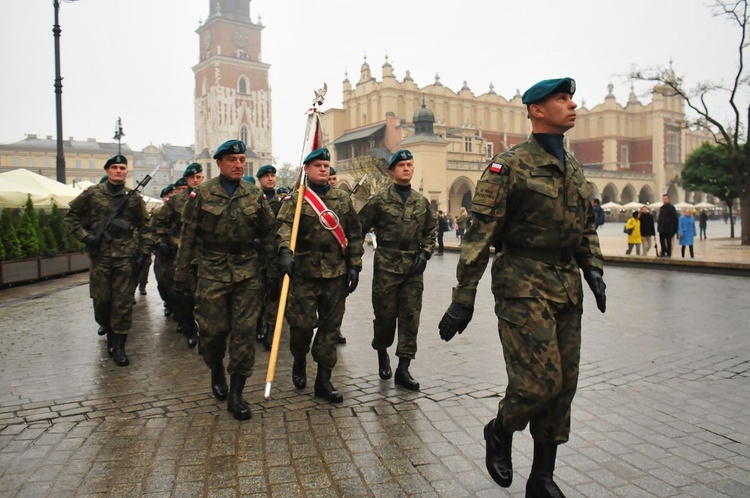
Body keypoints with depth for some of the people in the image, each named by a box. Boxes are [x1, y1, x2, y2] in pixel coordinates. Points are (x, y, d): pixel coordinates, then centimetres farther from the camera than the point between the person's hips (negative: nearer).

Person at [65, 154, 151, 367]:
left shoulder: (134, 197, 5)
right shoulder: (92, 194, 3)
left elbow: (144, 227, 8)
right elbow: (71, 216, 10)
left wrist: (143, 253, 1)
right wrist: (85, 236, -4)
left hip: (126, 257, 0)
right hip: (100, 255, 1)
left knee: (123, 301, -1)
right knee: (101, 298, 7)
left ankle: (118, 345, 6)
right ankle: (106, 326, 36)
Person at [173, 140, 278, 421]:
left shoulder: (255, 195, 6)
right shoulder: (202, 195, 0)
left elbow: (268, 234, 10)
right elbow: (187, 237, 2)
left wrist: (272, 271, 6)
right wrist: (182, 276, 0)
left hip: (248, 273, 1)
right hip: (212, 273, -1)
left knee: (244, 331, -1)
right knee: (213, 329, 4)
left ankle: (236, 394, 9)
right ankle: (216, 371, 36)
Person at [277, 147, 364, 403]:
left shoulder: (343, 199, 10)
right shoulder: (295, 199, -1)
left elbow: (354, 234, 10)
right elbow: (285, 226, -19)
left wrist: (354, 266, 3)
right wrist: (285, 250, -38)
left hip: (336, 274, 3)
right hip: (304, 273, -3)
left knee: (330, 326, 7)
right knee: (302, 324, 1)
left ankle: (323, 380, 17)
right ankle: (299, 362, 32)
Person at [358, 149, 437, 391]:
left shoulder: (422, 202, 9)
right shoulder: (379, 200, -1)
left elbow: (431, 231, 16)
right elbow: (359, 228, 1)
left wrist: (425, 253, 0)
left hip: (414, 269, 3)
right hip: (386, 266, -3)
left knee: (410, 318, 1)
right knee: (385, 314, 6)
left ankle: (403, 369, 9)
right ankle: (382, 353, 34)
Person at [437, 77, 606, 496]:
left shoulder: (575, 168, 16)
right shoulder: (511, 165, -7)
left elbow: (586, 227, 24)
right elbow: (481, 234, -12)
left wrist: (594, 271, 8)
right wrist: (463, 298, -15)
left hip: (567, 287, 7)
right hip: (525, 284, -7)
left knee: (563, 387, 8)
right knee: (540, 381, -13)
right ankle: (499, 432, 19)